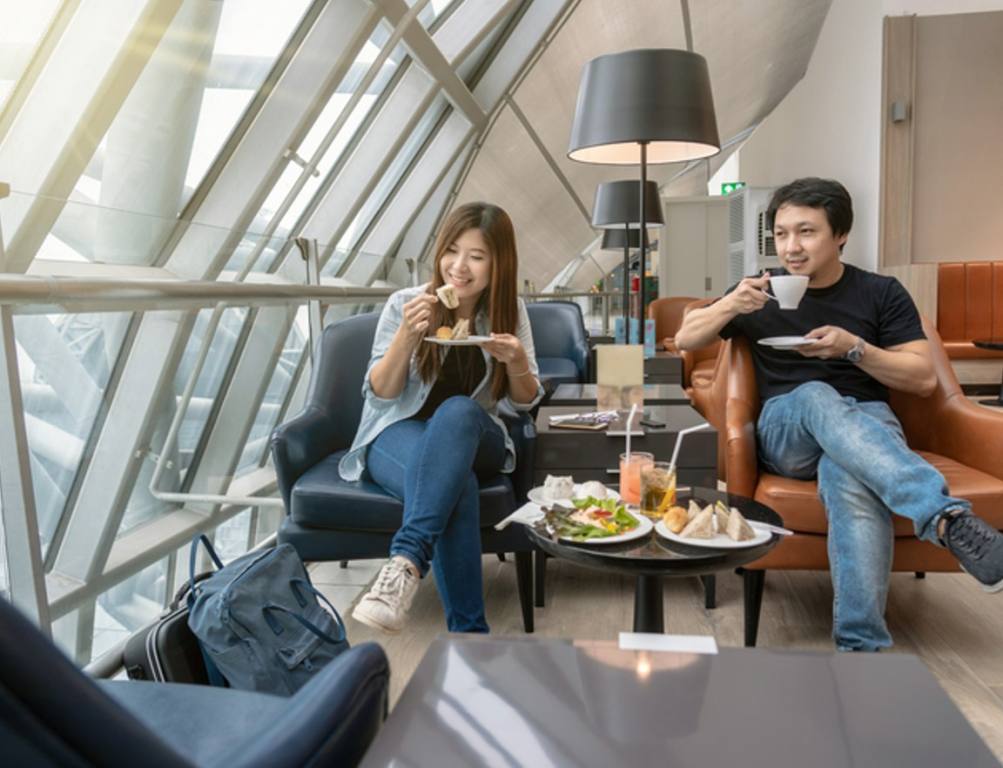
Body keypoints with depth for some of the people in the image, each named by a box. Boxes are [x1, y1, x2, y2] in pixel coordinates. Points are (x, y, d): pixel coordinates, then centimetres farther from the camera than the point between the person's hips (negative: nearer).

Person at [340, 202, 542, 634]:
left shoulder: (509, 310, 3)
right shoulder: (406, 304, -4)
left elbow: (525, 402, 5)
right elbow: (380, 394, -7)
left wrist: (517, 362, -19)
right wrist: (407, 335, -24)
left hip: (472, 438, 2)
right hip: (399, 435, -1)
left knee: (458, 410, -37)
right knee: (454, 481, -38)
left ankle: (406, 562, -46)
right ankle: (467, 631, -34)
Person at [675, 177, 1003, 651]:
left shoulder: (881, 293, 9)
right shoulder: (764, 292, 14)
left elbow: (925, 379, 4)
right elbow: (685, 340, 13)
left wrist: (854, 347, -12)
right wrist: (730, 305, -8)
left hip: (867, 423, 0)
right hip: (786, 430, 1)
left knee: (848, 478, -40)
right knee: (816, 395, -38)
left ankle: (861, 645, -43)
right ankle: (945, 516, -53)